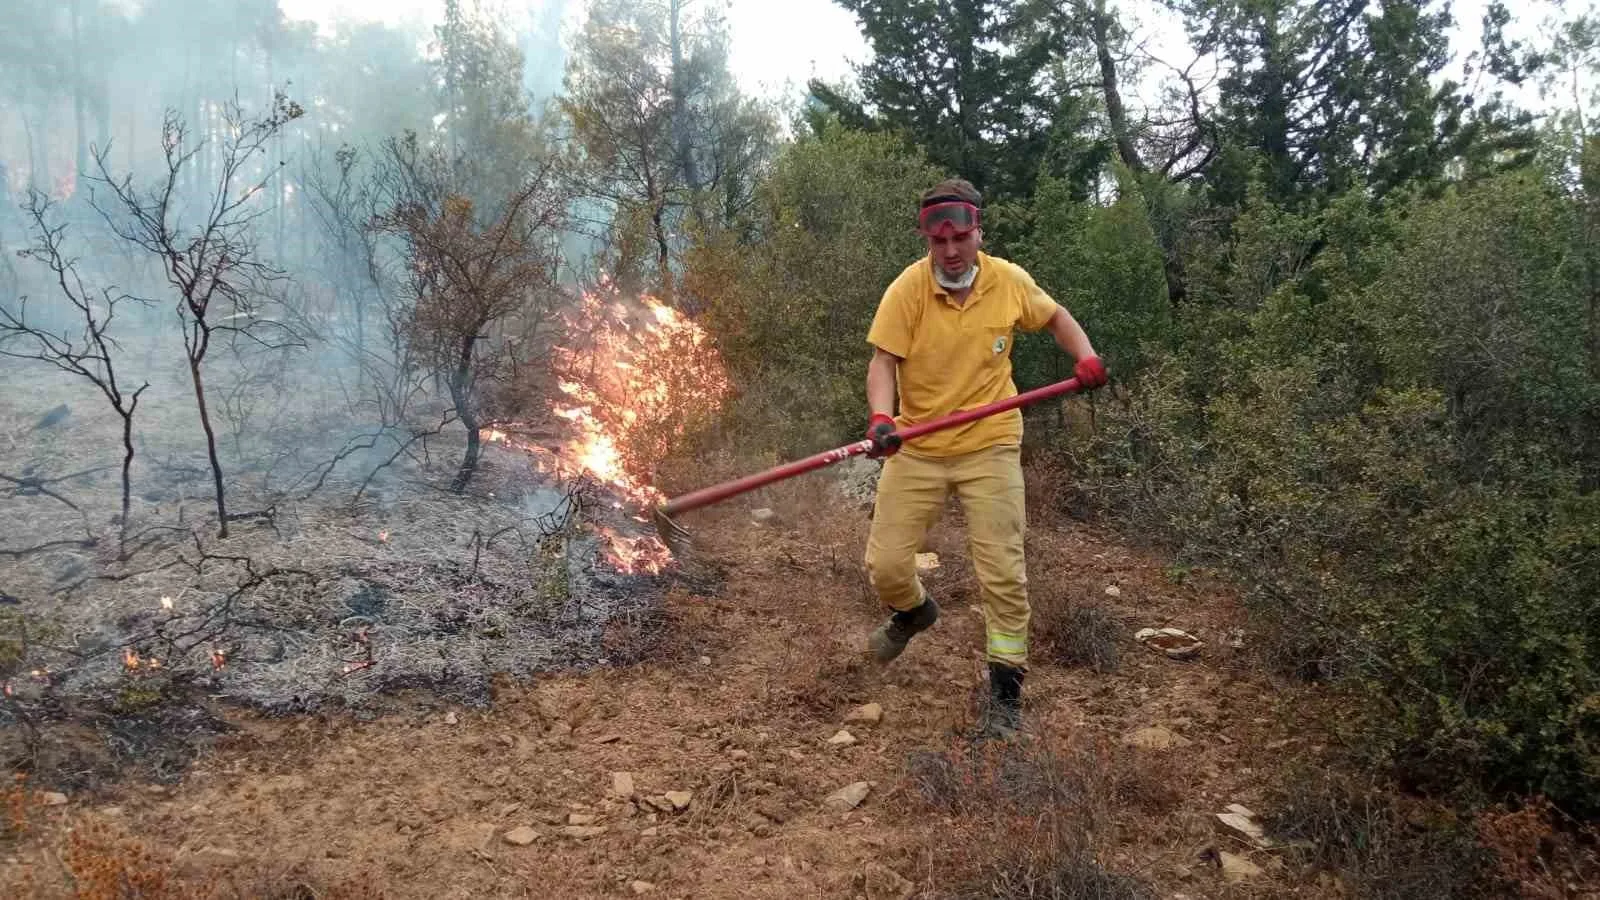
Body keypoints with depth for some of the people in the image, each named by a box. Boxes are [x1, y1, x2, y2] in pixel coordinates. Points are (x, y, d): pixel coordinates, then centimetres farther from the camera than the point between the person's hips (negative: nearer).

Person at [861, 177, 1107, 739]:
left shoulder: (1010, 281, -4)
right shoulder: (907, 289, -12)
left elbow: (1055, 316, 14)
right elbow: (883, 360, -16)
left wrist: (1086, 357, -4)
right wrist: (881, 416, -35)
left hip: (990, 446, 0)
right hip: (917, 448, 0)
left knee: (1003, 572, -4)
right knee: (884, 564, 1)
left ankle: (1006, 692, 13)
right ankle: (914, 612, 38)